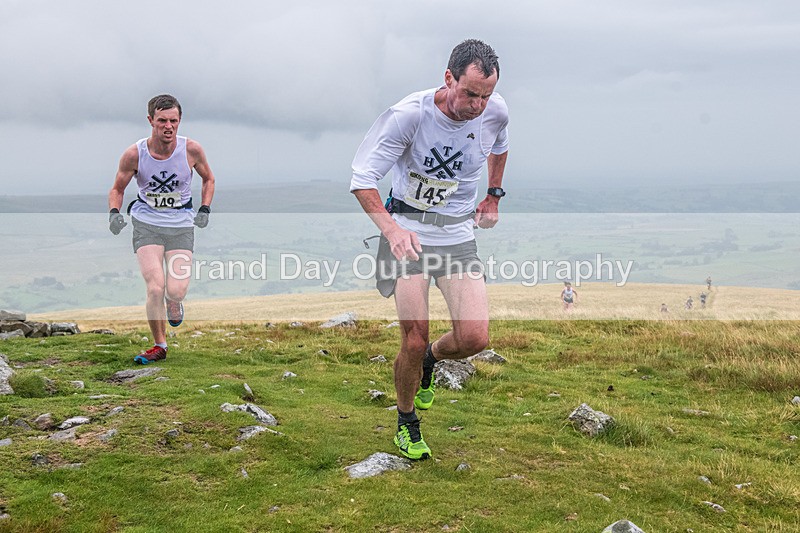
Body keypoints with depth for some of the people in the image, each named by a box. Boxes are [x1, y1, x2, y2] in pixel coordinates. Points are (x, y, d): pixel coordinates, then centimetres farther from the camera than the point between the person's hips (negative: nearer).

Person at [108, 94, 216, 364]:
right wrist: (114, 213, -15)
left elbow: (208, 179, 9)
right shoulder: (134, 154, -12)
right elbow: (117, 189, 3)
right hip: (146, 223, 0)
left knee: (176, 290, -14)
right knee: (155, 288, -14)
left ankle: (173, 304, 27)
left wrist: (204, 210, -3)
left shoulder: (191, 149, -11)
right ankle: (159, 345, 9)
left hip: (181, 225, 1)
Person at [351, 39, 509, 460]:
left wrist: (494, 196, 20)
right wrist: (391, 229, -32)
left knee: (475, 338, -11)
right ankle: (406, 423, 21)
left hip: (459, 235, 3)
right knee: (413, 341, -8)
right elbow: (362, 178, -17)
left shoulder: (495, 112, -7)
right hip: (408, 232, -3)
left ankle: (431, 359, 25)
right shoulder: (408, 114, -20)